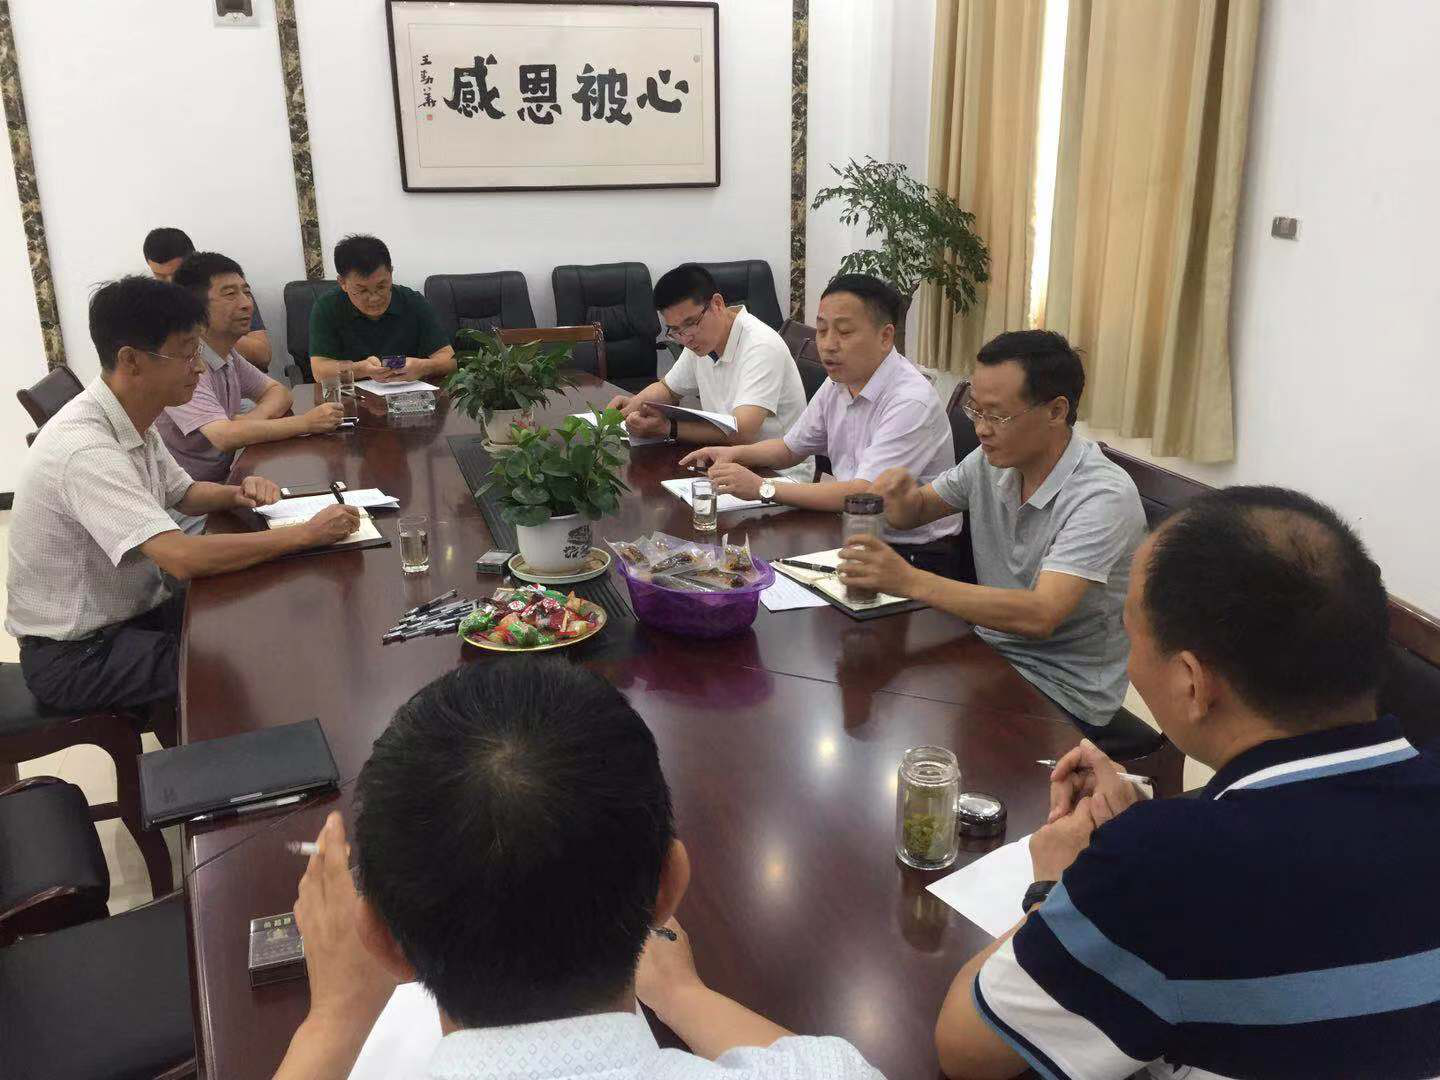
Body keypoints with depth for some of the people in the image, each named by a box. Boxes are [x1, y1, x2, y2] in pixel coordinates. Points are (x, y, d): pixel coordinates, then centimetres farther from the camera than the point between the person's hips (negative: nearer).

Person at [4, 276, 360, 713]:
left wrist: (237, 494, -6)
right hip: (77, 653, -9)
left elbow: (183, 492, 17)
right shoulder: (85, 448, -30)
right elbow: (183, 558, -38)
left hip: (132, 610, 9)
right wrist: (306, 533, -31)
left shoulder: (132, 419, 0)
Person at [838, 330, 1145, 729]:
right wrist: (902, 496, -12)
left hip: (1064, 692, -6)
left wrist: (911, 581, -38)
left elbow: (1039, 616, -33)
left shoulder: (1104, 497, -23)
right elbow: (912, 514, 14)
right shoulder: (991, 462, -1)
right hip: (991, 651, 6)